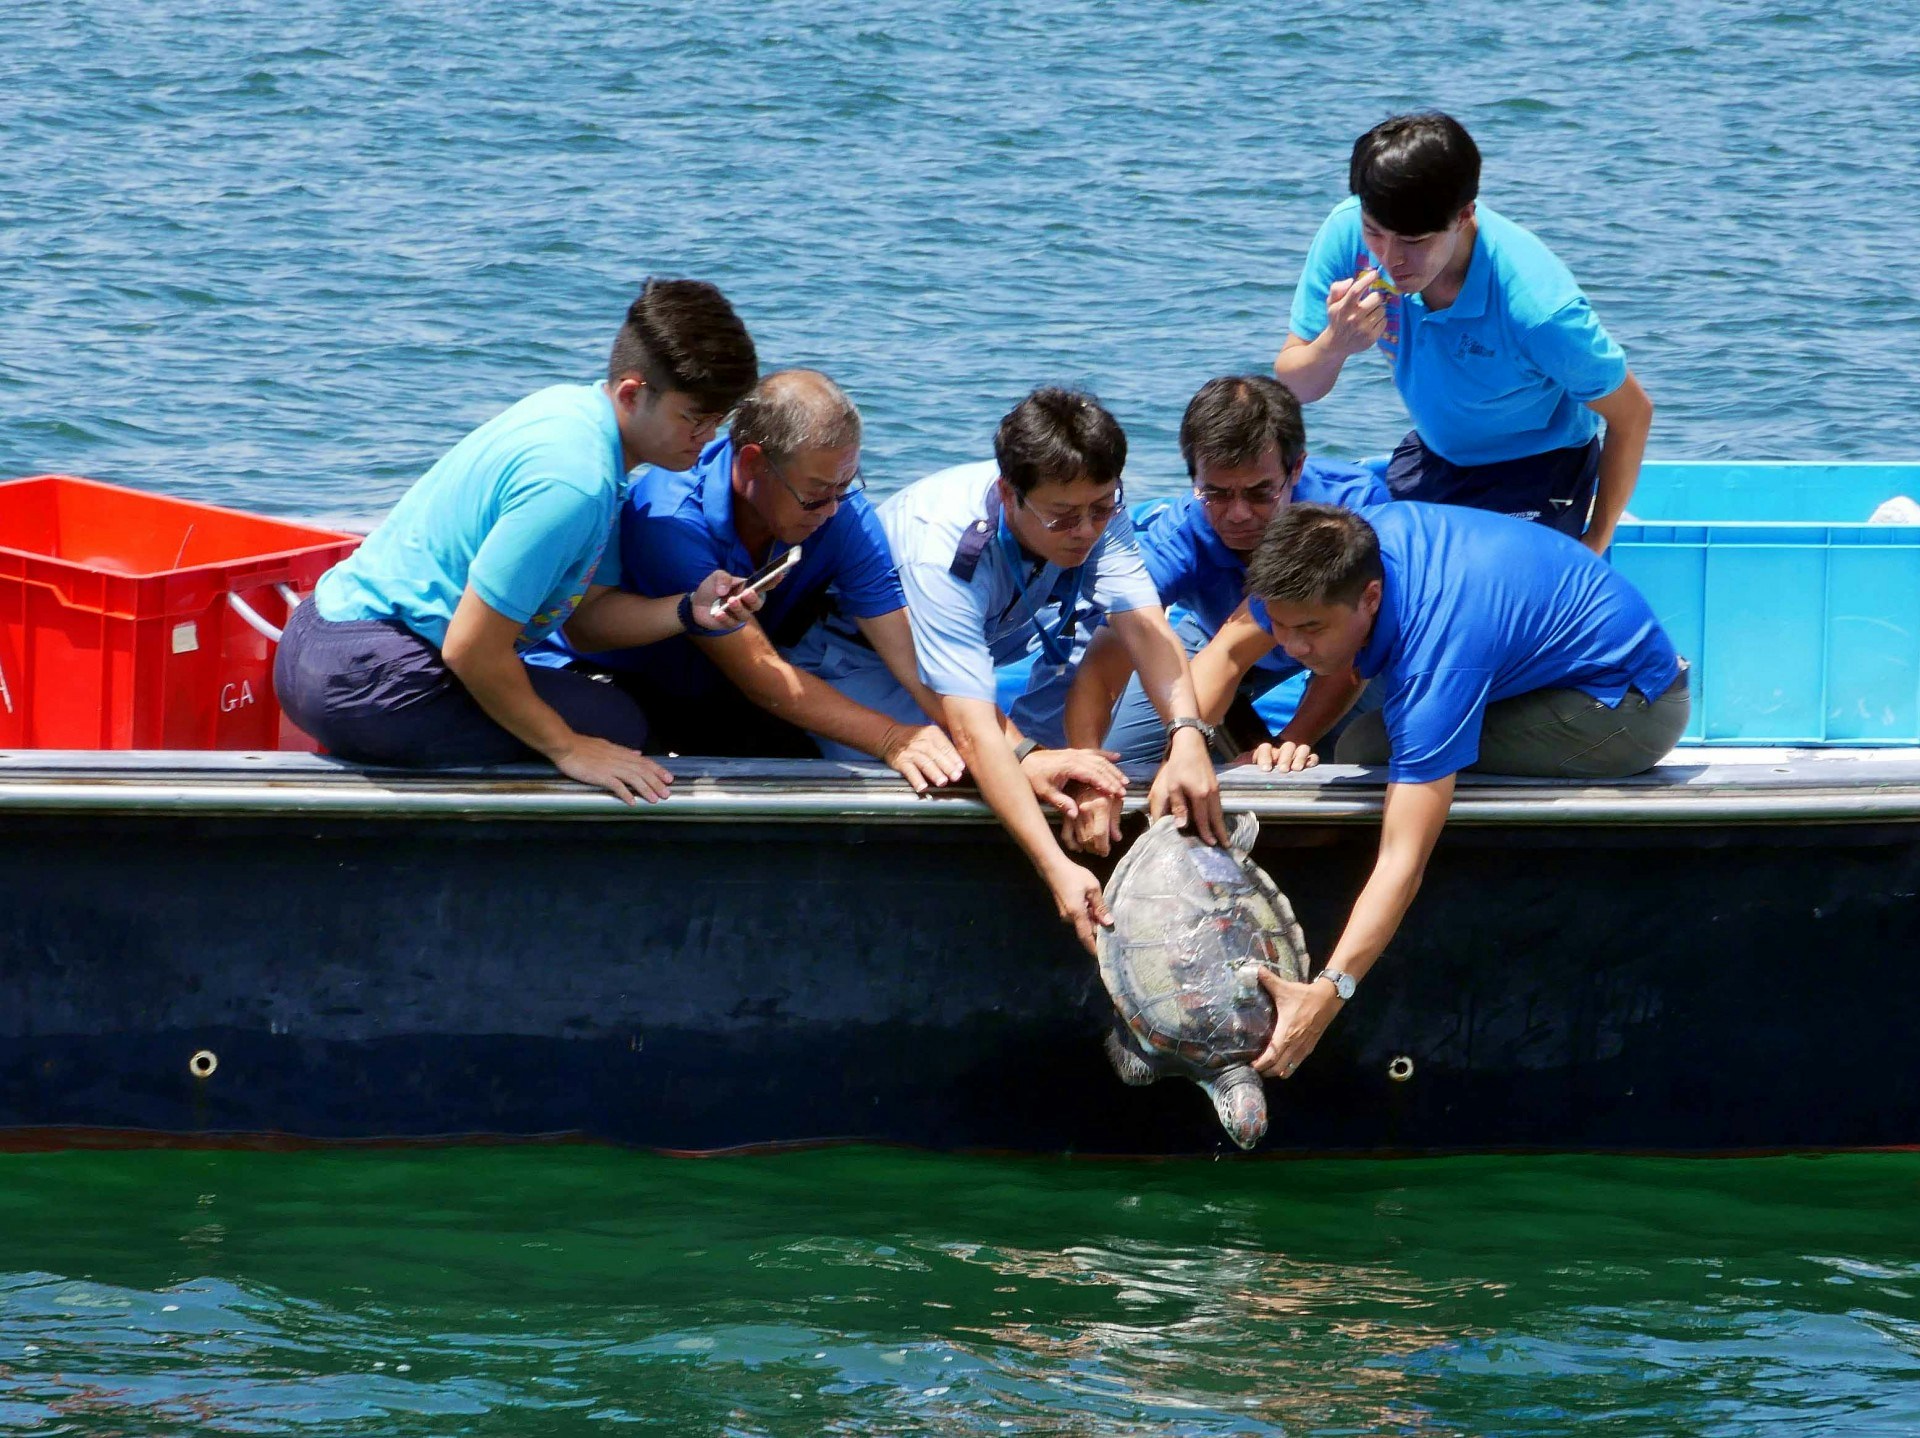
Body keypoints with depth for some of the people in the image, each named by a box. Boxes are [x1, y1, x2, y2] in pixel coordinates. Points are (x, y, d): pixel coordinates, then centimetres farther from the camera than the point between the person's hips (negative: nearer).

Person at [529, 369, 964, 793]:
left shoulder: (841, 511, -17)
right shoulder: (671, 517, -34)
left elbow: (908, 649, -21)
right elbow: (756, 669, -33)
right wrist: (891, 739, -39)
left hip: (710, 696, 6)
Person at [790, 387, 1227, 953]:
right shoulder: (946, 549, -42)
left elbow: (1145, 626, -32)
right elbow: (973, 730, -49)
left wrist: (1187, 736, -54)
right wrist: (1056, 868, -60)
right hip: (861, 661, -6)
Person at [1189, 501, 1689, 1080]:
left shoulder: (1436, 653, -36)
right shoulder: (1327, 554, -15)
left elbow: (1403, 860, -39)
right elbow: (1227, 651, -1)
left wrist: (1326, 994, -45)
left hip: (1635, 707, -9)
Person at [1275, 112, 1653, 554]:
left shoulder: (1536, 304, -35)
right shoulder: (1347, 232, -22)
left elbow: (1632, 414, -19)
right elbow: (1292, 387, -11)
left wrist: (1592, 547, -10)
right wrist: (1333, 345, -35)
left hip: (1534, 474, -5)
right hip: (1430, 459, 5)